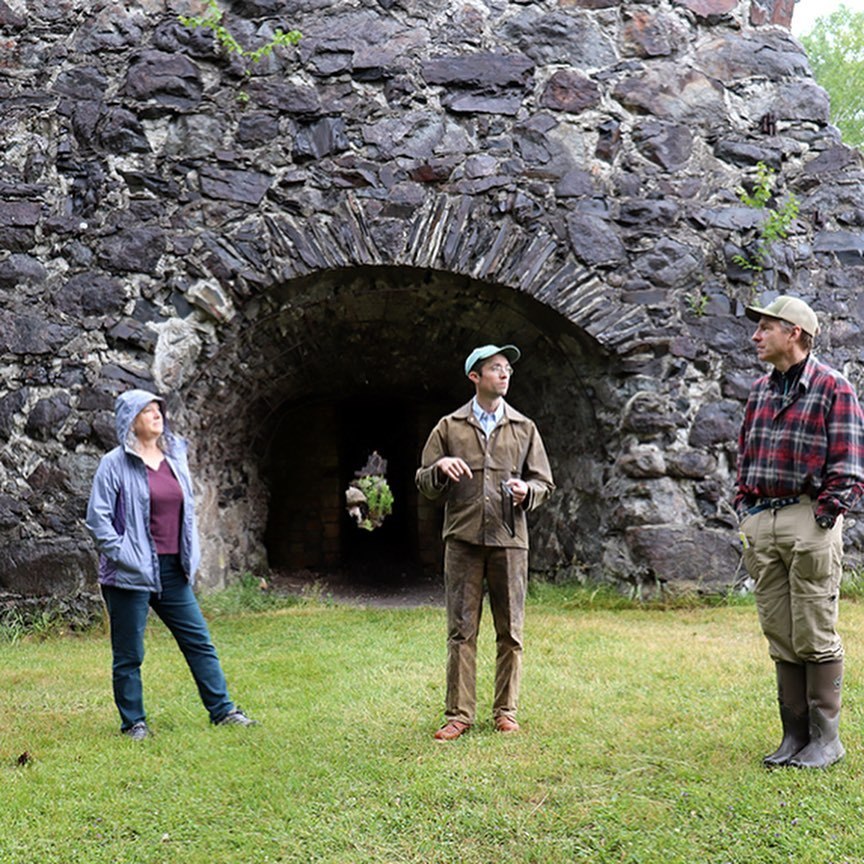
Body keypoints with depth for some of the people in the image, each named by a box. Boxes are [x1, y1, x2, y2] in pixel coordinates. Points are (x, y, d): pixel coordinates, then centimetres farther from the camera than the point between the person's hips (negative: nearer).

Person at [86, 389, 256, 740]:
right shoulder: (115, 464, -7)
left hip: (172, 572, 6)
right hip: (131, 575, -6)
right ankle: (133, 722, 17)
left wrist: (191, 555, 13)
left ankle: (222, 710, 16)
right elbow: (97, 517, -9)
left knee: (199, 640, 8)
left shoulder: (175, 459, 10)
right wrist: (123, 554, -14)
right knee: (129, 655, 4)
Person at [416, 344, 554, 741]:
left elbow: (544, 482, 14)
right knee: (461, 630, 0)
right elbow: (425, 484, 10)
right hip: (463, 539, -1)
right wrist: (440, 468, -12)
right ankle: (458, 714, 6)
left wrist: (526, 492, -8)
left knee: (510, 631, 4)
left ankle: (505, 712, 15)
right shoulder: (449, 427, 9)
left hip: (509, 539, 1)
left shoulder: (524, 428, 12)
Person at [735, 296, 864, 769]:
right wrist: (744, 510, 12)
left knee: (815, 636, -2)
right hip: (760, 522, 6)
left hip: (809, 521, -6)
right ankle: (794, 735, 17)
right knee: (780, 637, 9)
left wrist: (822, 517, -13)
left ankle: (825, 739, 8)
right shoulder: (761, 391, 16)